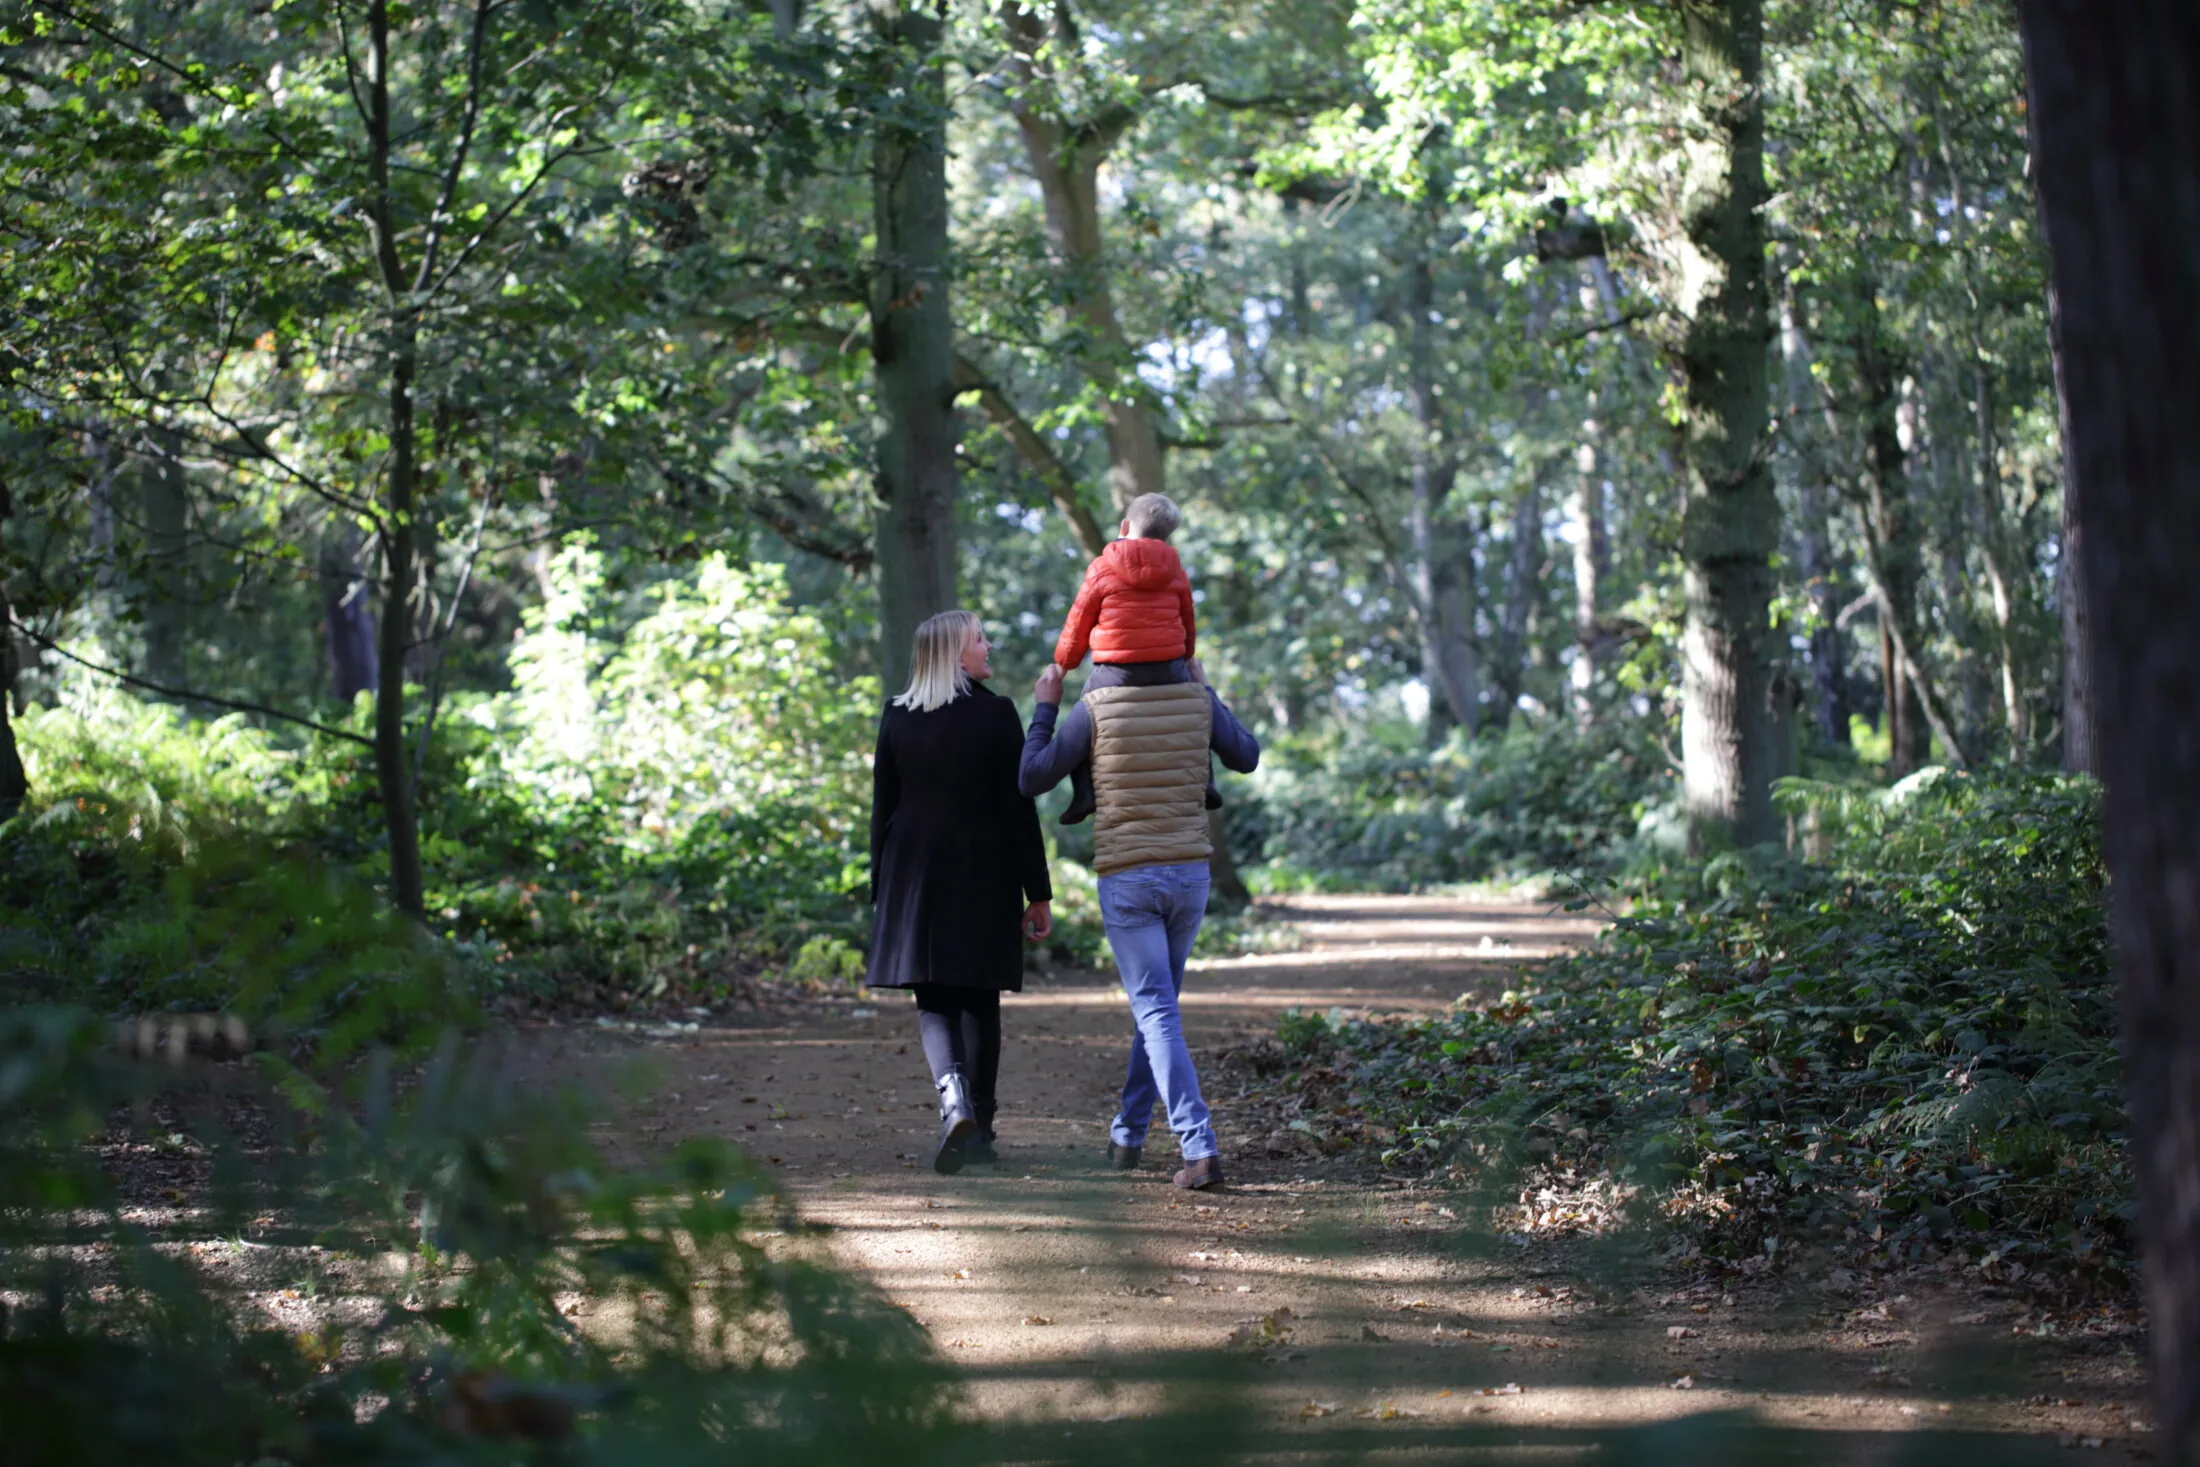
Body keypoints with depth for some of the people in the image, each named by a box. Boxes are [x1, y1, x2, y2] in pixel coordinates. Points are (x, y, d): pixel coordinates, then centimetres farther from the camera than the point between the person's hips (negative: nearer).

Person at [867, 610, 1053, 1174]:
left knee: (933, 1001, 4)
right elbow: (1019, 809, -7)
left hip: (916, 874, 2)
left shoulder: (897, 717, 2)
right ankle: (979, 1129, 13)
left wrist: (882, 889, 13)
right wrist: (1038, 893, -2)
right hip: (985, 877, -2)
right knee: (979, 1000, 9)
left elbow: (883, 809, 5)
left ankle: (955, 1102, -22)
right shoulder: (997, 714, -8)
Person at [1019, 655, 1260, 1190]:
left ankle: (1200, 1147, -18)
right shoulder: (1197, 702, 1)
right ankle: (1127, 1135, 30)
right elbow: (1247, 758, 18)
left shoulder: (1095, 708, -8)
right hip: (1190, 873, 3)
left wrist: (1045, 707, 10)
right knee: (1157, 1003, 21)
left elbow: (1031, 780, -1)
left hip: (1125, 879, -3)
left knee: (1158, 1014, -6)